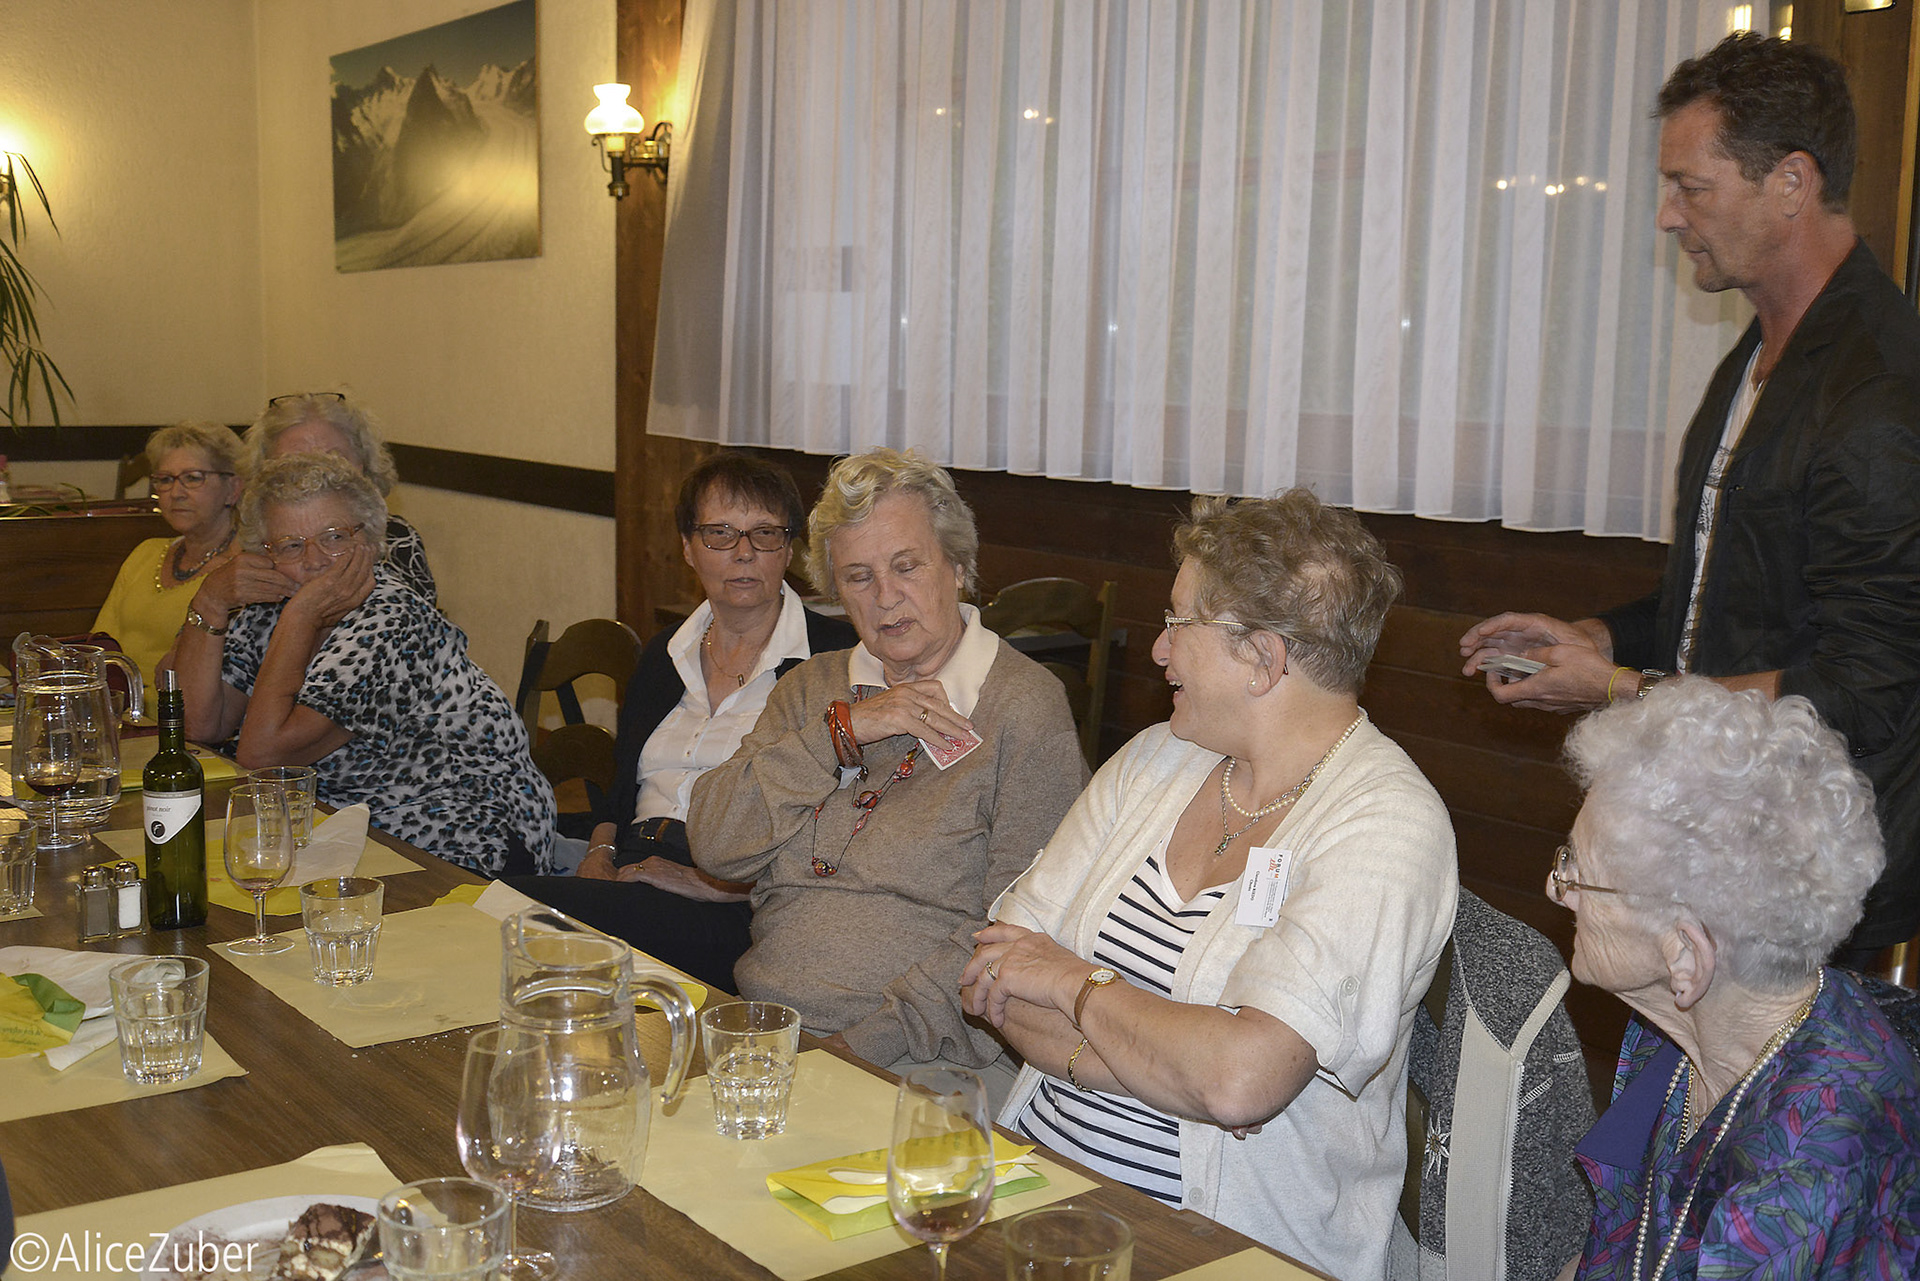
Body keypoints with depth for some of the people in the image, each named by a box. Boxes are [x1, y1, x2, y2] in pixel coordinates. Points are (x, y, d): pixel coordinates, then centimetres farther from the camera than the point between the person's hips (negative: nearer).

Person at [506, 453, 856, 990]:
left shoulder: (833, 655, 0)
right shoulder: (664, 653, 22)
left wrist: (713, 881, -16)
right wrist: (599, 856, 2)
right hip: (634, 879, 6)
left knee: (537, 907, -31)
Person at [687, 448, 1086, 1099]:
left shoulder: (1024, 706, -2)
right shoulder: (811, 688, 17)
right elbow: (712, 843, 5)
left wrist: (865, 1043, -17)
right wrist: (841, 730, -5)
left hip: (926, 1067, -5)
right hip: (763, 1035, 5)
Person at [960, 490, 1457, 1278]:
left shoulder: (1385, 823, -13)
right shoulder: (1154, 760, 8)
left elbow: (1241, 1079, -25)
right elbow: (991, 975, 2)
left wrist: (1075, 984, -9)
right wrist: (1170, 1060, -14)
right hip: (1037, 1174, 6)